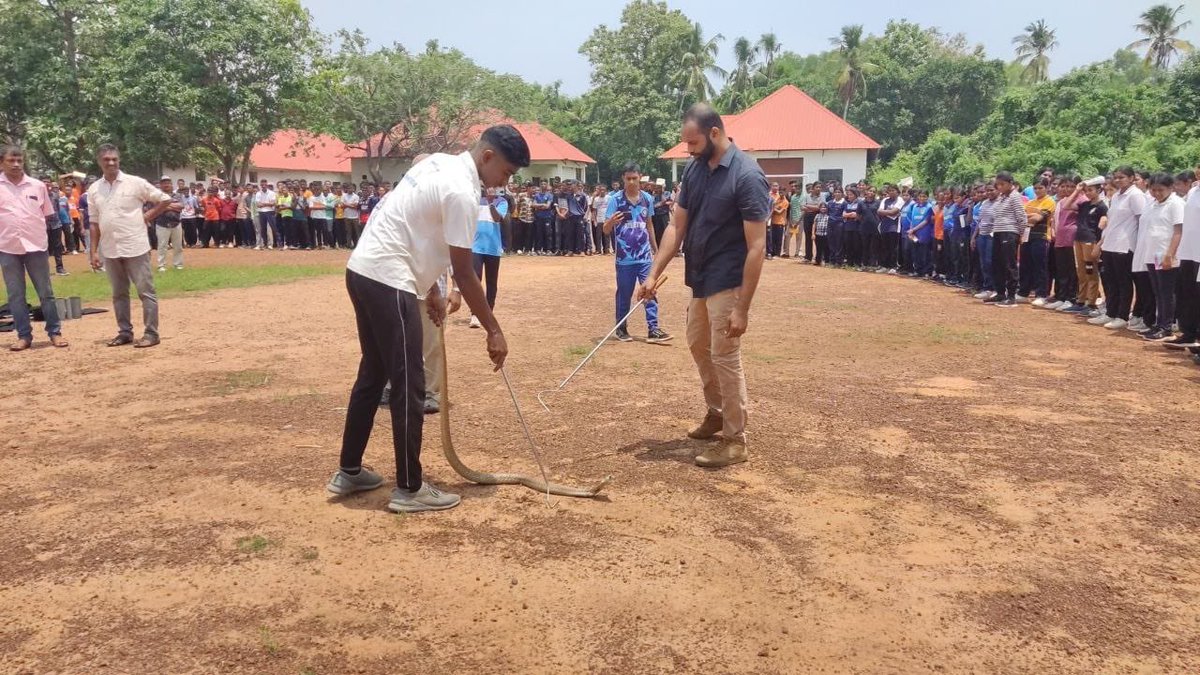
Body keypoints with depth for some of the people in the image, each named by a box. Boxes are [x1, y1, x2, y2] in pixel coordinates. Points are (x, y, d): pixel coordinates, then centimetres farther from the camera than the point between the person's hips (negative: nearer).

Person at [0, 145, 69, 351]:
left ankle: (54, 332, 13)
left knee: (46, 292, 5)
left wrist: (37, 232, 3)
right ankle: (24, 335, 13)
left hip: (36, 246, 0)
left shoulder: (38, 186, 3)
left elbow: (49, 215, 11)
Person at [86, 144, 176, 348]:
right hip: (110, 251, 5)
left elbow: (165, 199, 1)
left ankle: (151, 333, 2)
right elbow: (94, 223, 10)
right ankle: (125, 332, 21)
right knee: (119, 294, 12)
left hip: (135, 248, -5)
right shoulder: (94, 190, 7)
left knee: (146, 291, -2)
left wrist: (146, 217, -2)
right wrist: (94, 251, 7)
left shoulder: (135, 183, -5)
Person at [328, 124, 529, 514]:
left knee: (373, 374, 18)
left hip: (364, 270, 10)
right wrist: (493, 331, -10)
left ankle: (349, 472, 28)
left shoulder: (441, 163, 13)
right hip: (387, 280, -10)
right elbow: (463, 274, -16)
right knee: (408, 385, -4)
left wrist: (430, 289, 22)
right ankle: (409, 489, 6)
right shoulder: (462, 192, -17)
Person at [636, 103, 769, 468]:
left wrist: (742, 307, -24)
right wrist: (654, 273, -2)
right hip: (700, 278, 8)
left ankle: (735, 439, 11)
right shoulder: (694, 170, 2)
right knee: (698, 345, 20)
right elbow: (677, 226, 7)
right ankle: (716, 413, 40)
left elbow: (756, 246, -22)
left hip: (728, 283, -8)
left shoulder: (747, 175, -20)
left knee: (725, 358, -2)